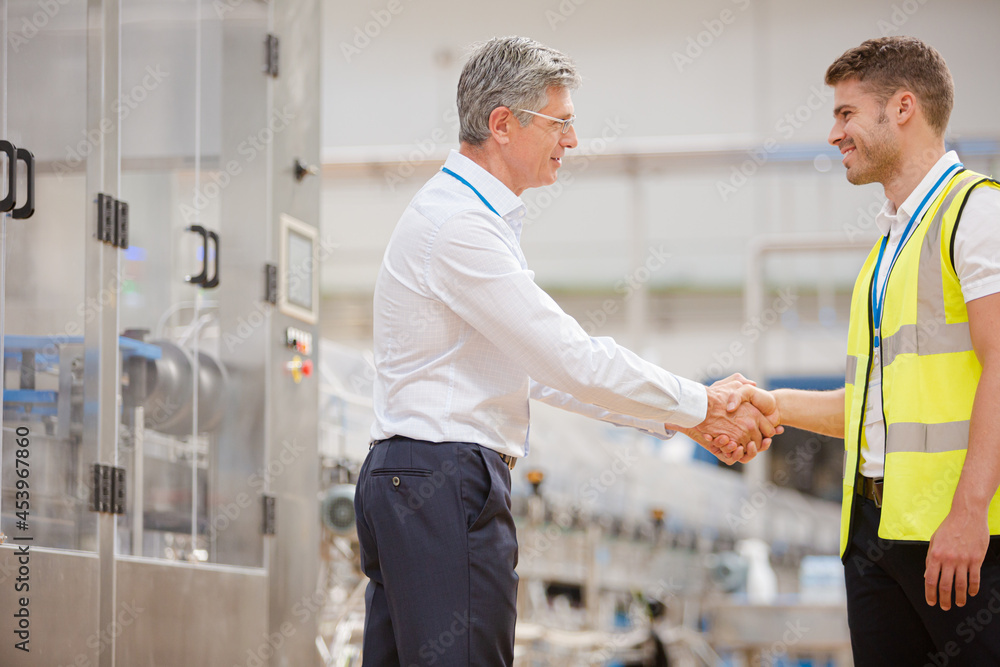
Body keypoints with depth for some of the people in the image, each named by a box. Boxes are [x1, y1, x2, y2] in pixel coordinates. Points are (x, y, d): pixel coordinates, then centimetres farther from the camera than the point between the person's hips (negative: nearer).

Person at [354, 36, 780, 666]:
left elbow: (547, 368, 20)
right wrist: (701, 406, -5)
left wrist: (685, 421, 13)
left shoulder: (469, 217, 19)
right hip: (447, 483, -10)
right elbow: (573, 363, -17)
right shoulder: (458, 228, -14)